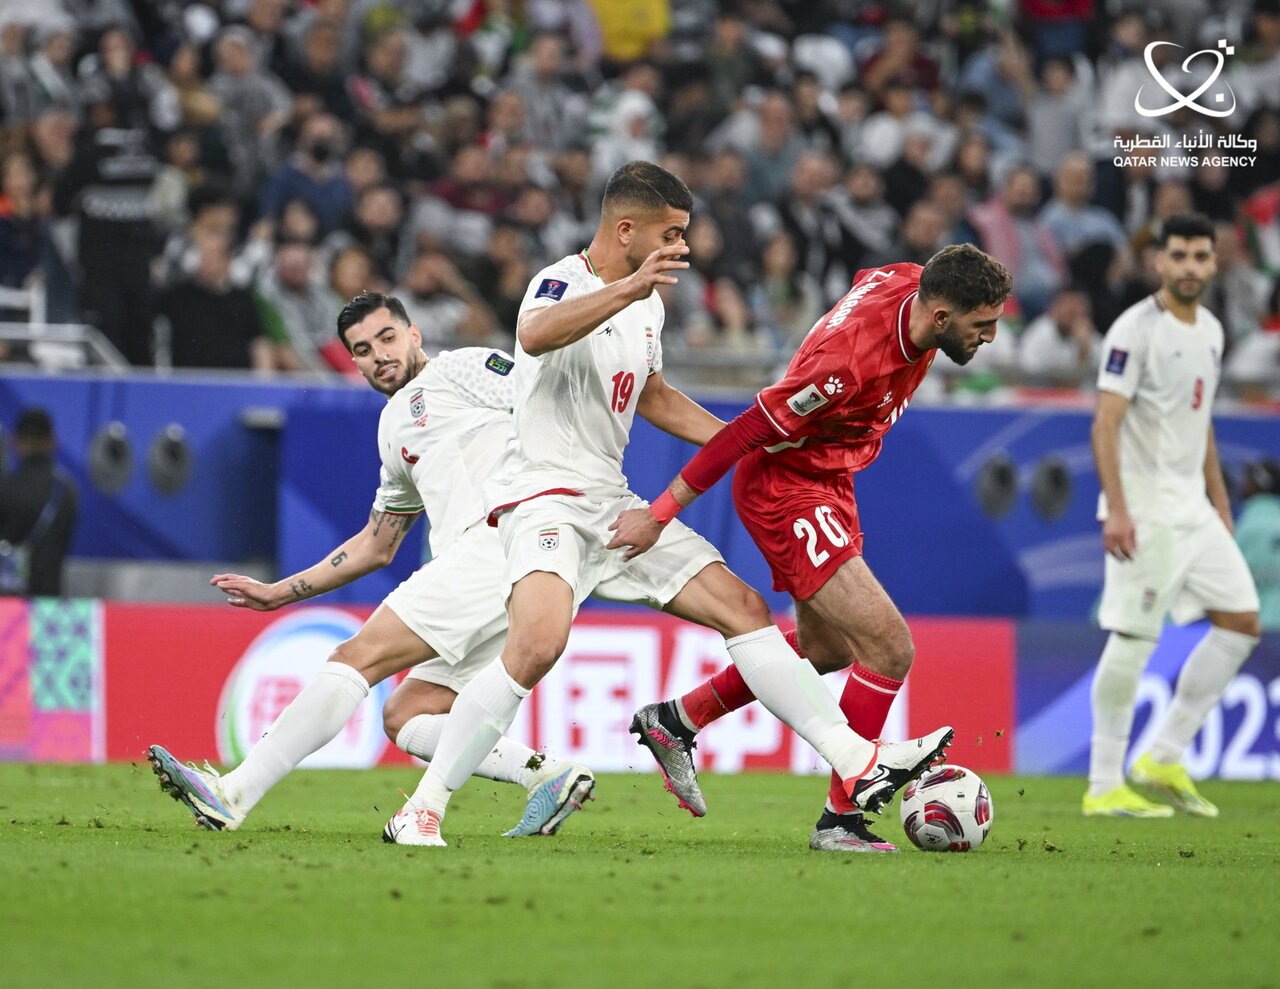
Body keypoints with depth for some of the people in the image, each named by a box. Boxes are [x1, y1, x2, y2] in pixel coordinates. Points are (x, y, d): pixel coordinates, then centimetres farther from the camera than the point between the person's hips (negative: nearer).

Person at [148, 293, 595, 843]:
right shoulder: (395, 431, 31)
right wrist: (280, 593, 36)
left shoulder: (462, 368, 7)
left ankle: (233, 796, -17)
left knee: (359, 657, -13)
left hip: (499, 543, -9)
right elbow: (376, 547, 38)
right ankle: (549, 776, -10)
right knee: (405, 717, 5)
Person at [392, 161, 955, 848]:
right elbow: (536, 334, -39)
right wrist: (629, 289, -49)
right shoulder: (562, 282, -13)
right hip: (543, 499, -9)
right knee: (538, 643, -31)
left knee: (744, 607, 2)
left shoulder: (645, 302, 15)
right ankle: (423, 808, -23)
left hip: (613, 506, 9)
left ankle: (858, 764, 3)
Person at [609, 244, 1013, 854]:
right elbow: (748, 431, -28)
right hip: (786, 489, -10)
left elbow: (866, 281, 15)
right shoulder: (853, 361, -34)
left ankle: (673, 722, 36)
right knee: (889, 649, -16)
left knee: (826, 649, 24)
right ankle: (840, 819, -7)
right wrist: (660, 514, -23)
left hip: (828, 482, 10)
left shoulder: (909, 284, -10)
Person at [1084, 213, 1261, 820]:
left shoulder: (1210, 331, 13)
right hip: (1145, 509, -8)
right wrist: (1116, 509, -24)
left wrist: (1219, 501, 20)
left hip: (1192, 506, 8)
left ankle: (1164, 757, 10)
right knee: (1133, 638, -8)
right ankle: (1104, 786, -2)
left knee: (1241, 620, 4)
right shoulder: (1136, 330, -12)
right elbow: (1106, 423, -17)